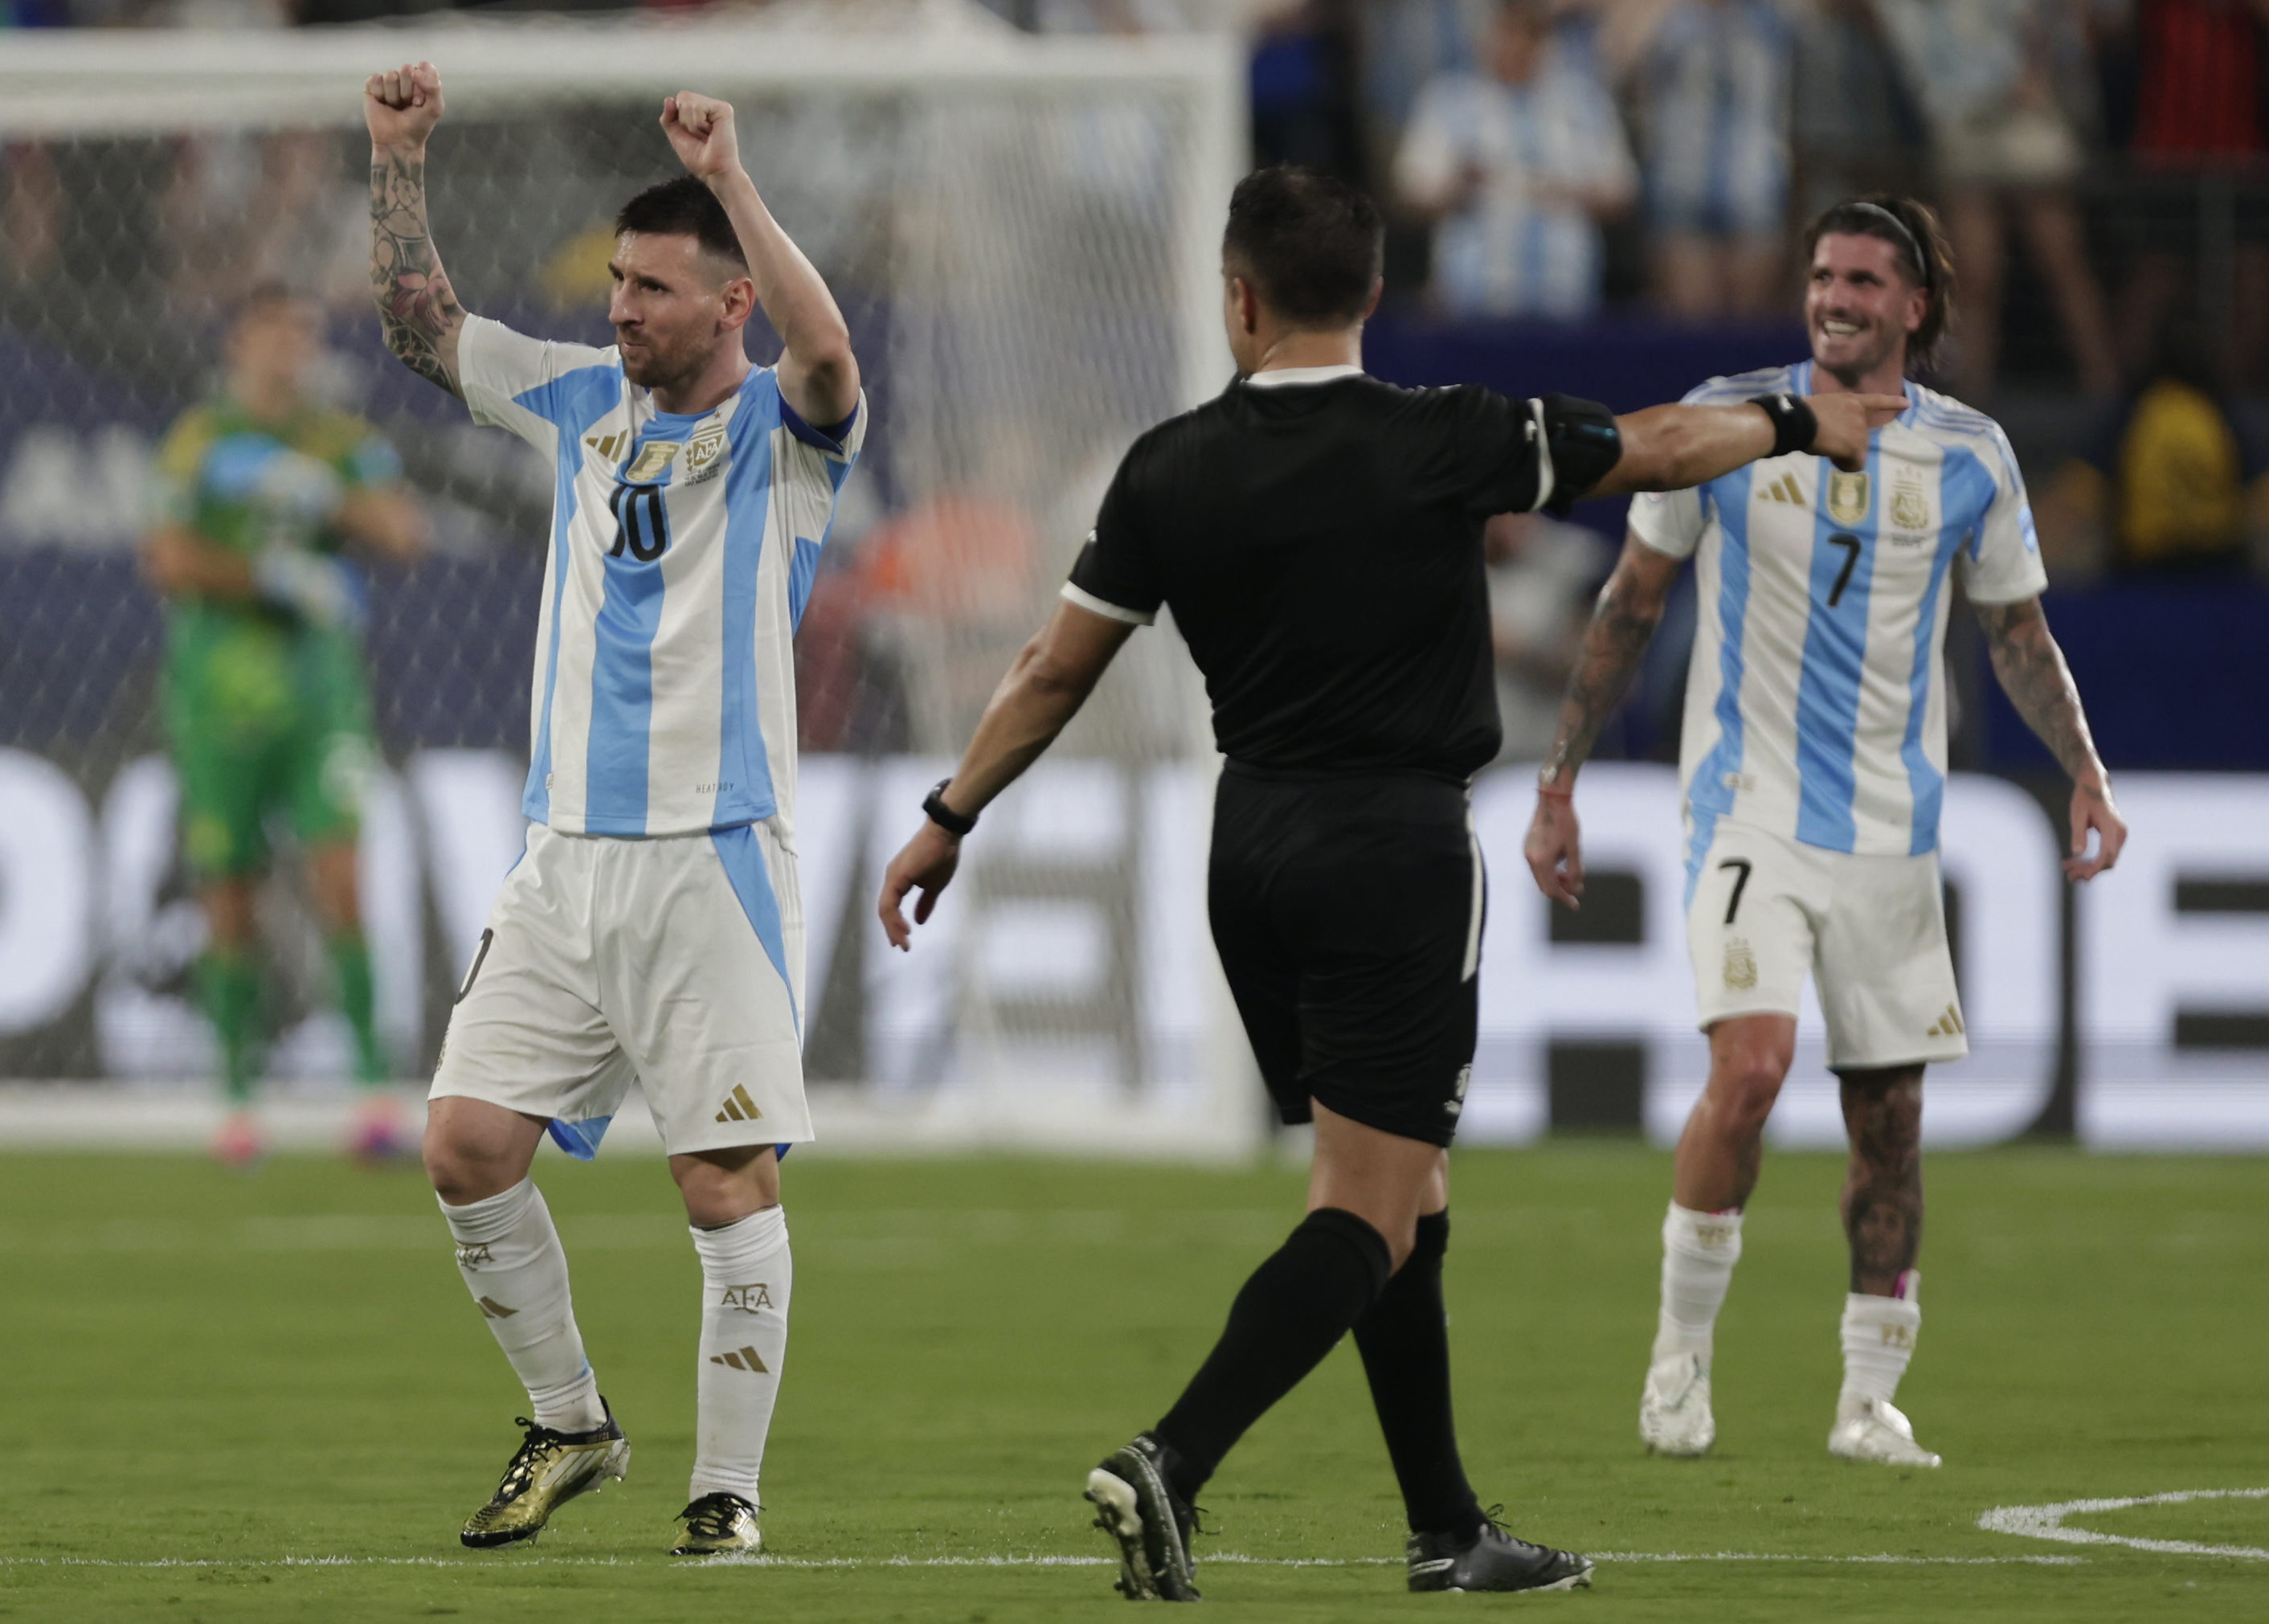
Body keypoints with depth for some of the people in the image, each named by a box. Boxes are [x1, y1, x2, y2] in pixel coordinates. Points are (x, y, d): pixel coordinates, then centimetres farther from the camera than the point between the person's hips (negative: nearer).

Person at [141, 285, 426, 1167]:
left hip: (319, 687, 1)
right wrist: (278, 581, -13)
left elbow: (404, 532, -2)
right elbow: (170, 559, -6)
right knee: (228, 896, 3)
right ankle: (238, 1100, 14)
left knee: (340, 878, -13)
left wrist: (325, 499, -15)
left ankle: (374, 1086, -15)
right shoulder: (198, 441, 4)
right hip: (218, 688, -1)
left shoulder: (344, 443, 10)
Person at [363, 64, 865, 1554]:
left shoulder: (782, 431, -3)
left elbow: (826, 353, -26)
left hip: (717, 859, -6)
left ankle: (729, 1488, 1)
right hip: (568, 857, 6)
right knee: (468, 1144, -1)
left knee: (729, 1180, -8)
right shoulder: (583, 401, 13)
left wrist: (728, 176, -28)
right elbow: (421, 323, 19)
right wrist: (399, 159, 7)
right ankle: (570, 1425, 16)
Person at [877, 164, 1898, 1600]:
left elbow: (1057, 671, 6)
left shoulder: (1170, 469, 0)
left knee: (1405, 1196, 16)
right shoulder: (1445, 444, -9)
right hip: (1398, 848, -5)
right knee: (1371, 1214, -7)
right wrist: (1800, 426, 25)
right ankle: (1171, 1465, -24)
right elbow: (1658, 449, 6)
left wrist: (951, 820, 19)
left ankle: (1449, 1529, 19)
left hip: (1252, 842, 5)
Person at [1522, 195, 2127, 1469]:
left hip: (1892, 830, 3)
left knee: (1890, 1112, 3)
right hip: (1749, 811, -3)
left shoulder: (1969, 456, 2)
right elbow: (1632, 606, 6)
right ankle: (1681, 1352, -5)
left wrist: (2086, 772, 1)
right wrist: (1560, 783, 5)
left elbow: (2018, 631, 15)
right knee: (1751, 1064, -21)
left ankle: (1871, 1401, 15)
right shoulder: (1725, 423, -2)